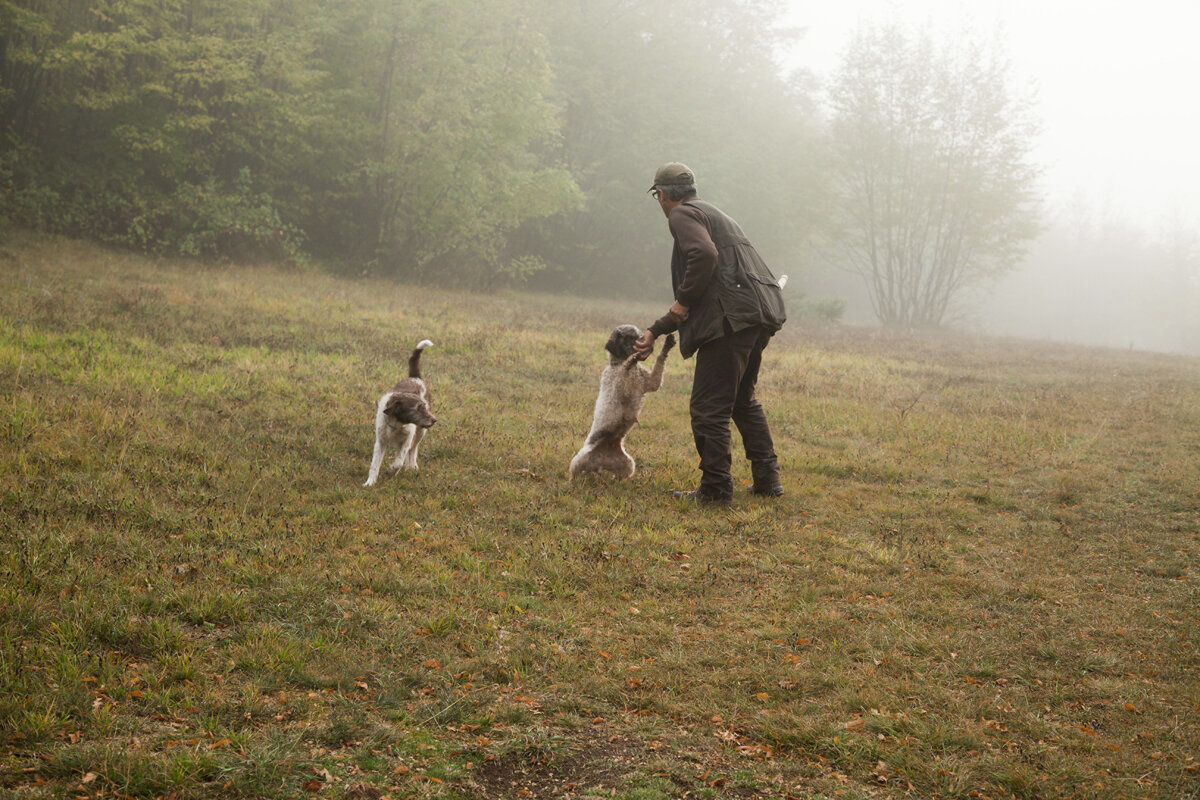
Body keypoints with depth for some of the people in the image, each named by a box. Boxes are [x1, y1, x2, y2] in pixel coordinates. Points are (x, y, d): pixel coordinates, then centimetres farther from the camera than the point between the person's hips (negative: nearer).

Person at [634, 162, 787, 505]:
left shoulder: (682, 214, 0)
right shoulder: (712, 214, 30)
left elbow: (705, 255, -23)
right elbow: (700, 297, 30)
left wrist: (683, 301, -10)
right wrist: (655, 331, 30)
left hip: (732, 318, -10)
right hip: (760, 317, 10)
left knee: (709, 408, -4)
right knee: (743, 400, 23)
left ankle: (715, 488, -2)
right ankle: (767, 479, 25)